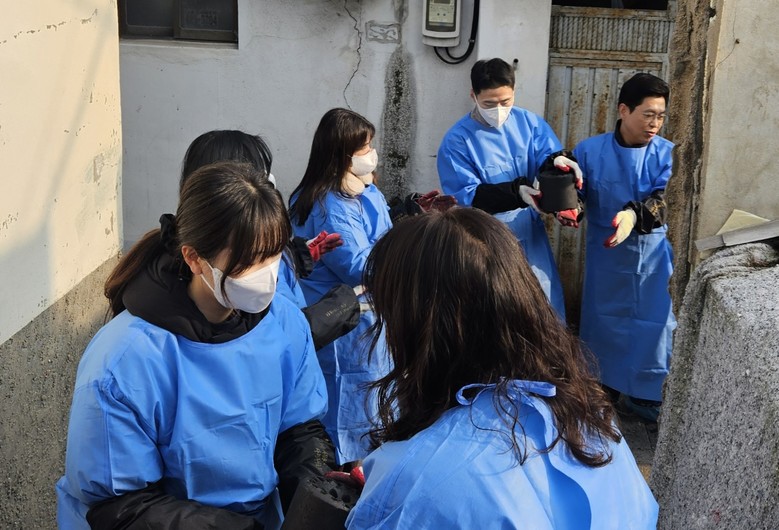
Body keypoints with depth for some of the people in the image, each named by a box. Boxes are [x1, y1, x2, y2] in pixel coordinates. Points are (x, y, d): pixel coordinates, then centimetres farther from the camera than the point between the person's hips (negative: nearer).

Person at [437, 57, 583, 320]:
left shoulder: (529, 122, 0)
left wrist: (558, 159, -34)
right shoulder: (457, 140, -12)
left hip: (531, 235, 4)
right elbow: (465, 196, -18)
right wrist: (516, 191, -29)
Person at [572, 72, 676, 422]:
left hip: (651, 255, 0)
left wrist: (635, 215, -39)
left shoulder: (666, 153, -6)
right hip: (605, 255, 0)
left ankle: (645, 396, 22)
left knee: (652, 325, 5)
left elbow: (664, 200, -18)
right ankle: (602, 390, 31)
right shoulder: (590, 151, -6)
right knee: (603, 322, 12)